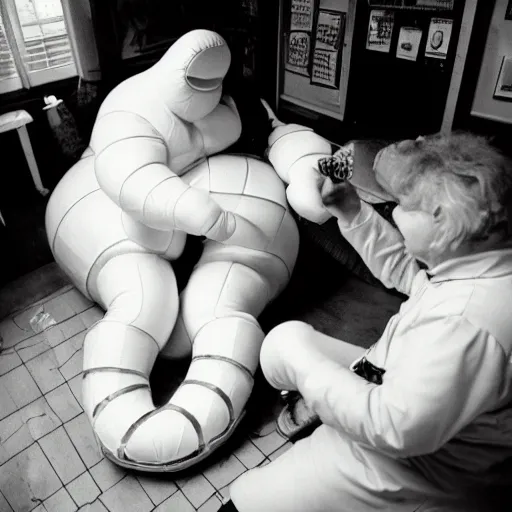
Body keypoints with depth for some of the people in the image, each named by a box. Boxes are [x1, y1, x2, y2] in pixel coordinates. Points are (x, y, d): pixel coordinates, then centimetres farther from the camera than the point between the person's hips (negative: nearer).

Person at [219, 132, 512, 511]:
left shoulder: (467, 323, -38)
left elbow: (398, 428, -35)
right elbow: (404, 270, 8)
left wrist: (305, 366, -25)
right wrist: (351, 212, -1)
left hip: (417, 465, -8)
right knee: (286, 337, 11)